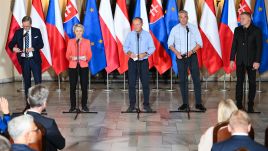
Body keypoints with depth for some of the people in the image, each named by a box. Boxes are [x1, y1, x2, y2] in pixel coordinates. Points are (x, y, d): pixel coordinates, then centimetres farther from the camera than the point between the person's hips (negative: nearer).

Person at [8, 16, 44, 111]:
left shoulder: (36, 31, -1)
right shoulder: (18, 32, 2)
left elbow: (41, 44, -3)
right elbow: (11, 44, 1)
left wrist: (33, 48, -21)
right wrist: (13, 48, -21)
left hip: (35, 60, -2)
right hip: (24, 60, 2)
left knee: (38, 81, -3)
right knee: (26, 83, 9)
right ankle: (28, 104, 15)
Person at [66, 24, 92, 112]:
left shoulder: (87, 42, 7)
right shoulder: (70, 42, 8)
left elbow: (90, 54, 4)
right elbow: (67, 55, 4)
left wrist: (86, 58, -17)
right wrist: (72, 57, -16)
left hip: (83, 66, 0)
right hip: (73, 66, 0)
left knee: (84, 86, -2)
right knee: (72, 86, -2)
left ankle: (84, 105, 8)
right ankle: (73, 106, 8)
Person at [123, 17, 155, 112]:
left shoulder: (147, 35, 1)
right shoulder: (130, 35, 3)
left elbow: (152, 48, 2)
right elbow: (125, 47, 6)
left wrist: (145, 53, -16)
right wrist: (129, 52, -14)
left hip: (144, 61, -1)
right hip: (133, 61, 1)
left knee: (145, 83, 2)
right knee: (131, 83, 3)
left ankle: (146, 104, 12)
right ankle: (132, 104, 12)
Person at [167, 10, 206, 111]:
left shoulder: (193, 28, 3)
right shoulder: (175, 29, 4)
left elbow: (199, 43, 1)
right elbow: (170, 43, 6)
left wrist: (191, 51, -14)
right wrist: (177, 53, -10)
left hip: (192, 56, -1)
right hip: (180, 57, 1)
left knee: (196, 79, -3)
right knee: (182, 80, 4)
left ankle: (198, 103, 2)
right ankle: (185, 104, 11)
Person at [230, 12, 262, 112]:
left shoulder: (256, 30, -4)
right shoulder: (237, 30, 7)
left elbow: (259, 47, -7)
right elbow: (234, 45, 8)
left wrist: (257, 61, -13)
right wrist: (232, 59, 3)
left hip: (251, 60, -3)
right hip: (240, 60, 3)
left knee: (252, 82, 3)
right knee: (239, 81, 4)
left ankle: (250, 105, 10)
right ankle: (239, 104, 11)